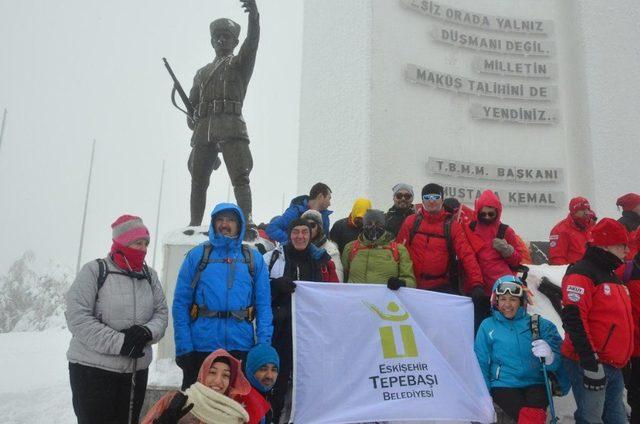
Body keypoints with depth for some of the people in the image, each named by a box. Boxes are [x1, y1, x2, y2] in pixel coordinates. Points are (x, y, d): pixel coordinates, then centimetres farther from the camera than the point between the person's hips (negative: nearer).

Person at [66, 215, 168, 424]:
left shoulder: (149, 275, 8)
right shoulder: (94, 271, -8)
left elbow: (162, 312, 7)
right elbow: (78, 318, -16)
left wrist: (147, 331, -15)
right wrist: (119, 343, -20)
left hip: (137, 370, 5)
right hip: (93, 369, -5)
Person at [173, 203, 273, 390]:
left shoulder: (253, 258, 5)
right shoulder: (197, 255, 2)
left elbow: (264, 304, 1)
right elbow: (180, 303, -3)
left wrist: (264, 346, -7)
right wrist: (184, 347, -11)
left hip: (241, 346, 1)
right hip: (200, 346, -1)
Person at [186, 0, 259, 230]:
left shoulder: (240, 63, 14)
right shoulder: (202, 72, 29)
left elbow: (252, 42, -5)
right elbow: (191, 102, 29)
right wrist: (190, 117, 6)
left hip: (231, 127, -5)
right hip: (203, 130, 5)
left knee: (240, 177, -15)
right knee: (198, 180, 5)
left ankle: (247, 220, -20)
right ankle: (194, 224, 12)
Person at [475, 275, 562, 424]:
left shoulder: (539, 324, 5)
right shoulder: (488, 326, 4)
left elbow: (558, 360, 1)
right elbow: (481, 363, 6)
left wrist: (549, 358, -22)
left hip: (535, 383, 1)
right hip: (503, 385, -1)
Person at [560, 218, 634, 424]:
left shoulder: (610, 275, 17)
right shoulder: (581, 273, -15)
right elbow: (574, 320, -23)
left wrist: (623, 359, 24)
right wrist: (590, 363, -24)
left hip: (613, 366, 10)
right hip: (588, 364, -10)